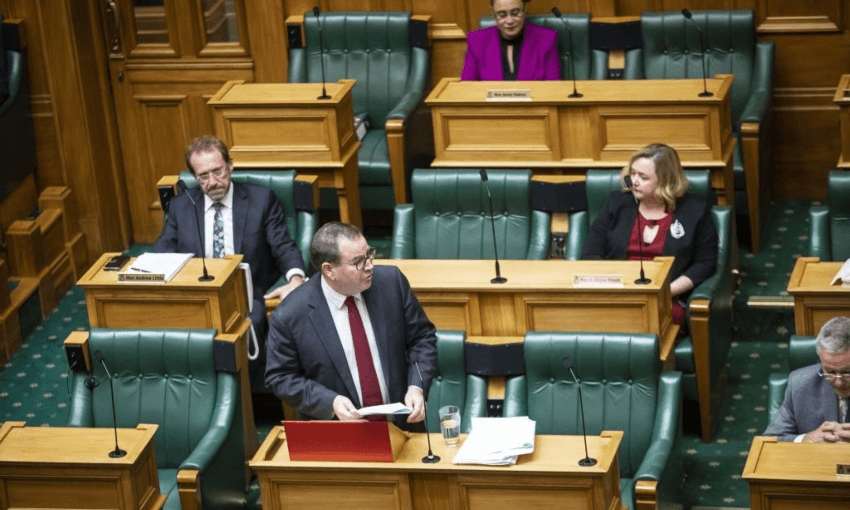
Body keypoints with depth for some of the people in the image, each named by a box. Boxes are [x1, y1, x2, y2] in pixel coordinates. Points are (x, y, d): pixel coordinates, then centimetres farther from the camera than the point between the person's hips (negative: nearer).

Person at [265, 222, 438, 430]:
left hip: (400, 422, 2)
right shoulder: (289, 317, -11)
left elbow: (422, 337, 9)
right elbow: (280, 378, 0)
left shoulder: (391, 282, -1)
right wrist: (330, 403, -15)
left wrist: (417, 387, -7)